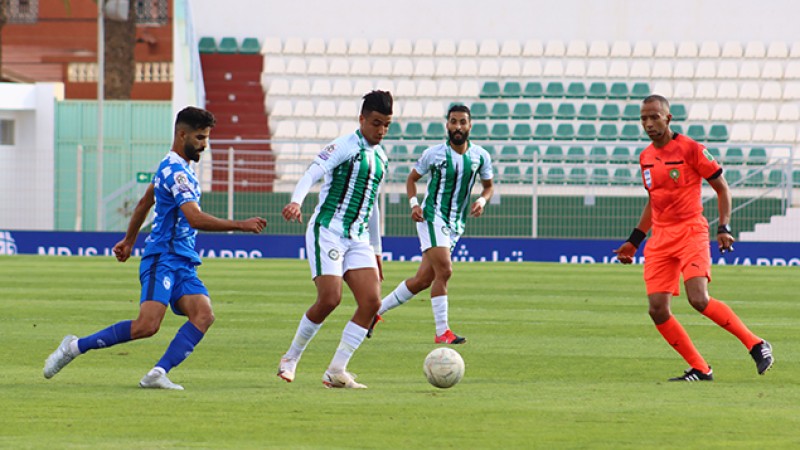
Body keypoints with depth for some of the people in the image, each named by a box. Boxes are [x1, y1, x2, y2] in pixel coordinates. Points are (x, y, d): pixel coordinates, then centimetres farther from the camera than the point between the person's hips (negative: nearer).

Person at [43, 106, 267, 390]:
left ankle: (158, 374, -23)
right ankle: (75, 347, -6)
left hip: (182, 264, 10)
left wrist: (129, 240, 42)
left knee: (204, 315, -15)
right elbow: (196, 219, -23)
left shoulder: (174, 167, 20)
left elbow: (145, 203, 33)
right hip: (162, 260, -10)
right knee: (147, 325, -21)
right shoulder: (176, 170, -13)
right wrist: (240, 226, -18)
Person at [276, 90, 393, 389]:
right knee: (330, 299, -17)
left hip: (358, 238, 7)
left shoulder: (381, 158, 17)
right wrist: (296, 201, -41)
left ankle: (336, 372, -5)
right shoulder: (345, 147, -7)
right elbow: (312, 173, -22)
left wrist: (376, 251, 28)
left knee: (371, 301, -8)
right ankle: (291, 358, 5)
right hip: (327, 230, -7)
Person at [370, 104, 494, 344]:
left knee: (423, 280, 4)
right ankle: (442, 331, -17)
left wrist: (482, 200, -6)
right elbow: (412, 178, 8)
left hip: (456, 225, 5)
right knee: (444, 270, -21)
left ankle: (377, 309, 20)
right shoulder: (434, 153, -5)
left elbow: (488, 186, 17)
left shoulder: (480, 156, 3)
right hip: (432, 217, -5)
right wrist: (414, 203, -9)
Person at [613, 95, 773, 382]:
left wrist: (724, 228, -11)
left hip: (691, 232, -6)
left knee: (698, 299, -23)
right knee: (658, 310, -7)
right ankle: (700, 369, 5)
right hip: (660, 239, 6)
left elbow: (722, 188, 0)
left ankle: (756, 346, -7)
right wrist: (633, 242, 23)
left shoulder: (690, 149, -6)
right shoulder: (646, 158, 12)